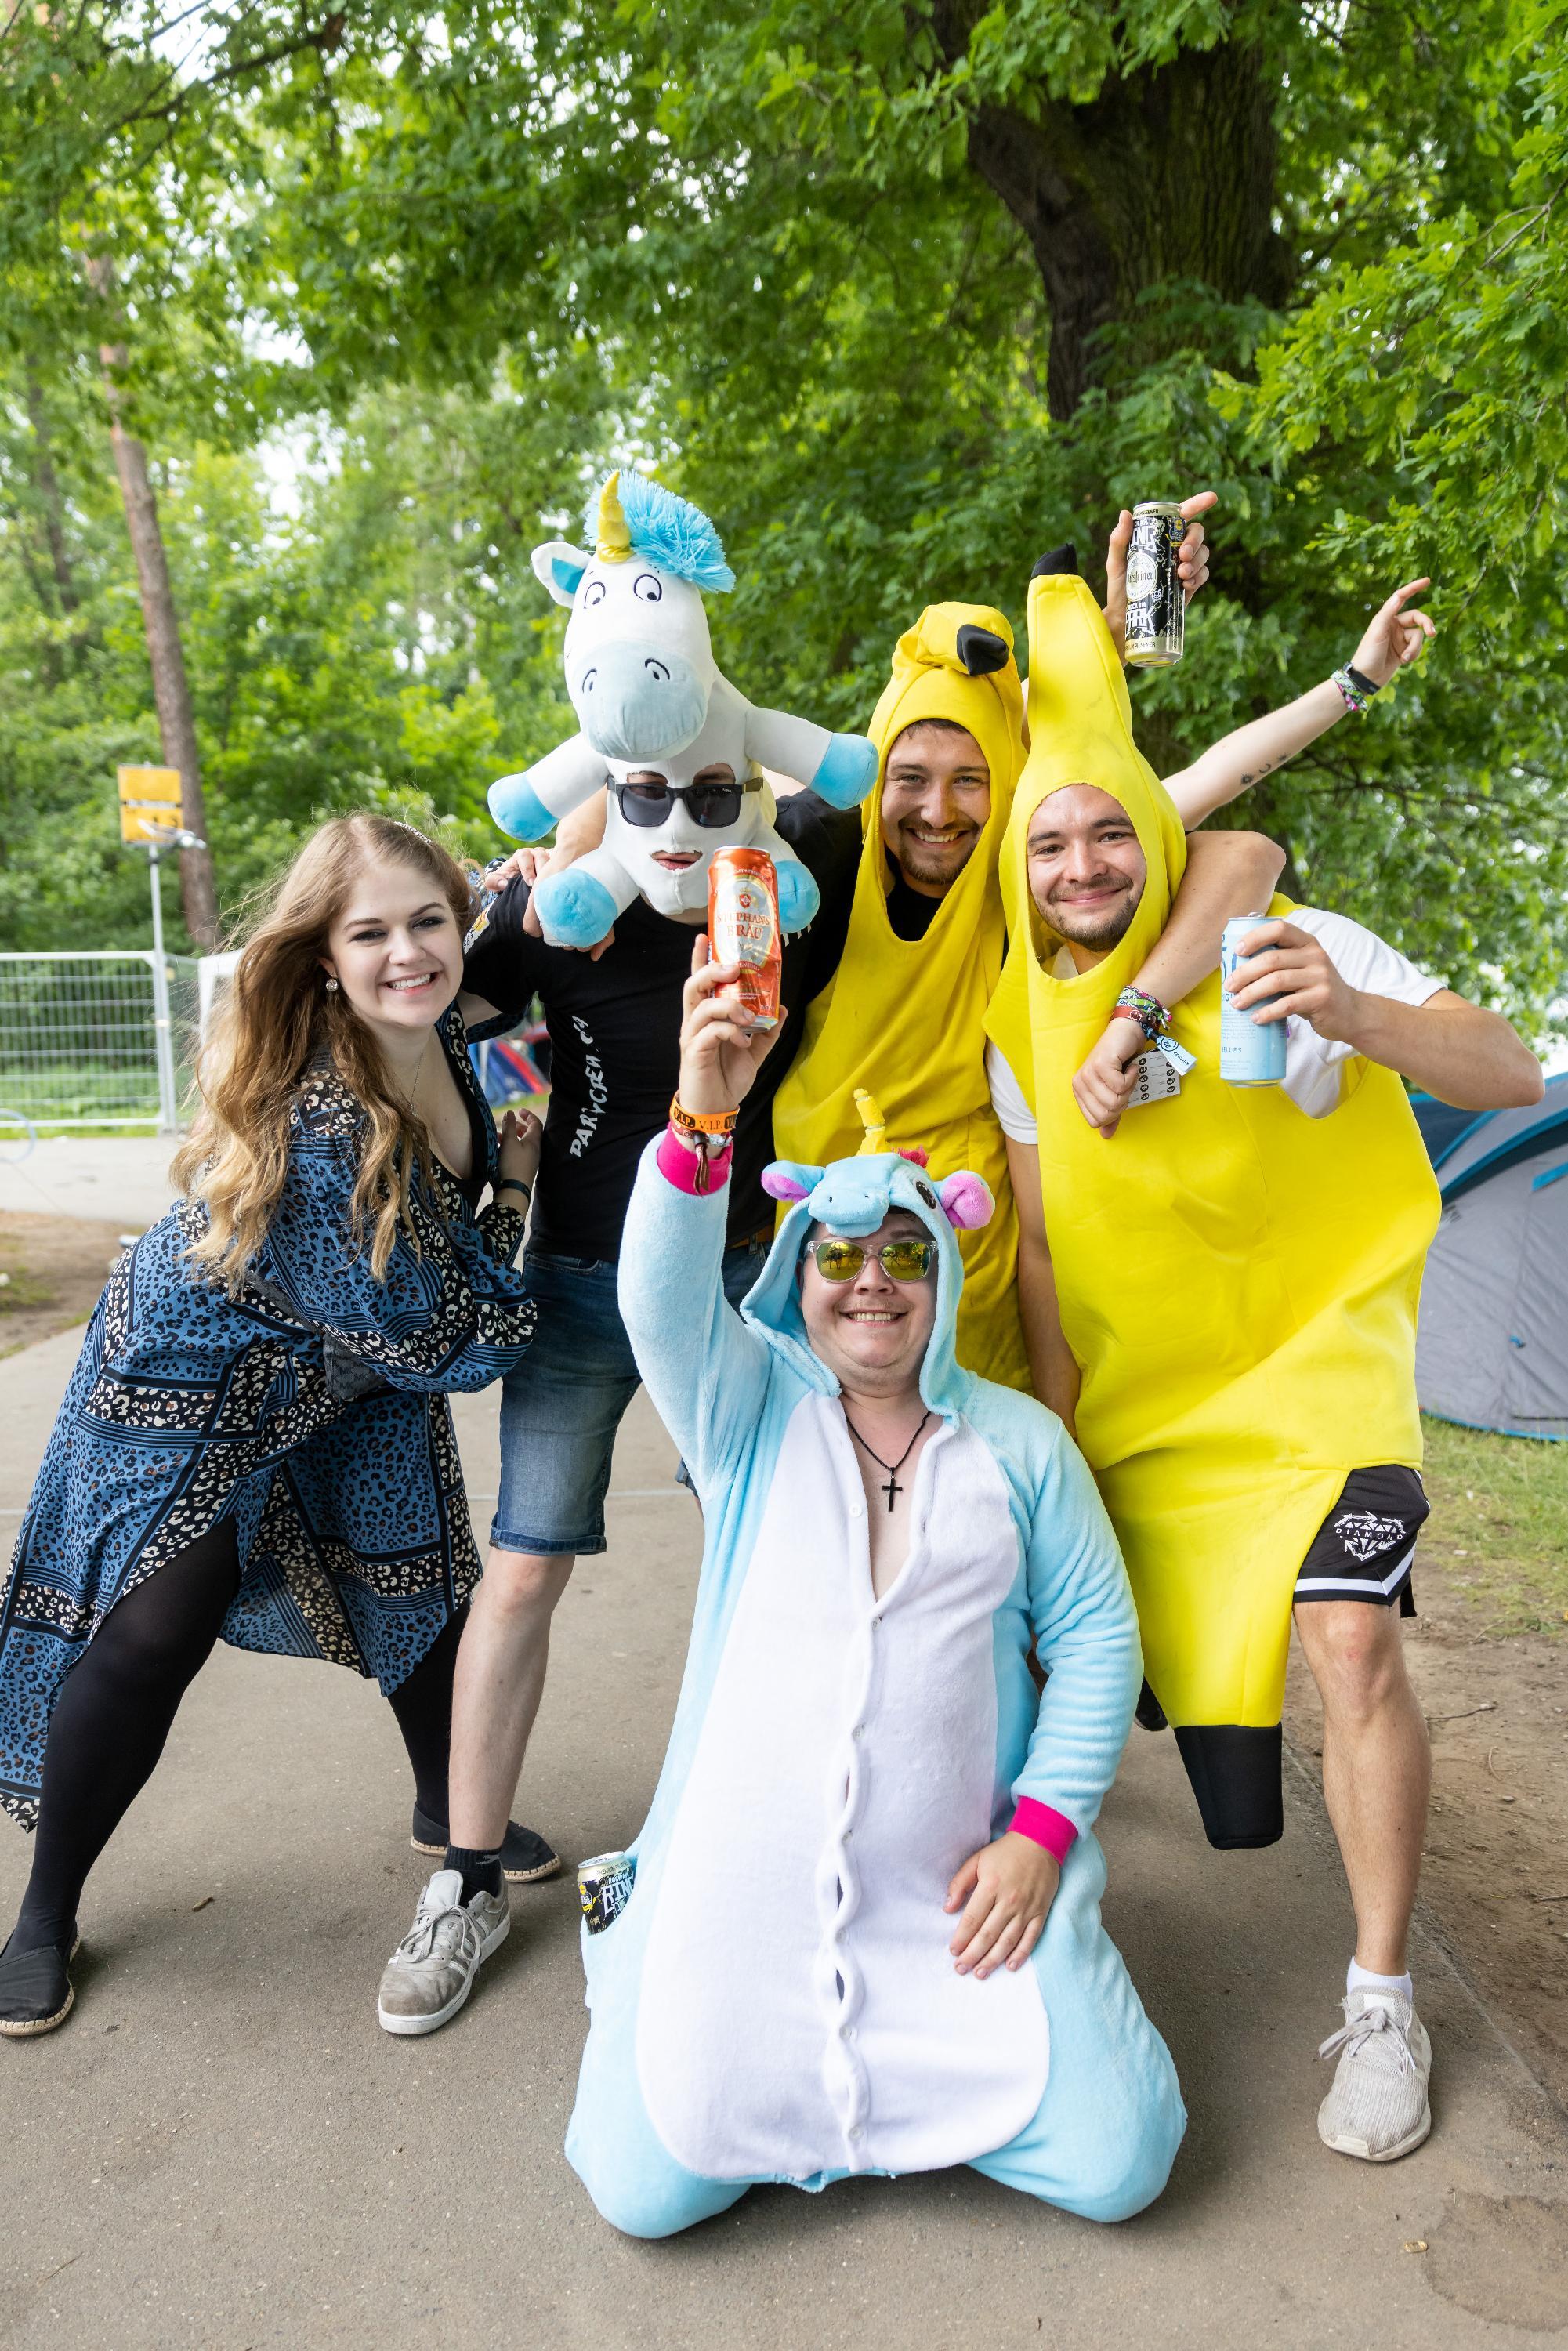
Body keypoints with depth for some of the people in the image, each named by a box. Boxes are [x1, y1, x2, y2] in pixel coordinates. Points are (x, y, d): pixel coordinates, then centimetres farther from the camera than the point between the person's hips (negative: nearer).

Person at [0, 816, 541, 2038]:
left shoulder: (448, 1032, -17)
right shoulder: (311, 1125, -38)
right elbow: (442, 1344, -29)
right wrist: (515, 1182, -21)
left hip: (358, 1368, 7)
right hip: (202, 1368, -7)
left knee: (421, 1580, 11)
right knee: (154, 1627, -5)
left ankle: (453, 1815, 37)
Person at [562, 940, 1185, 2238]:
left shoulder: (1019, 1439, 2)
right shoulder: (750, 1408, -1)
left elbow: (1096, 1638, 4)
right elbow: (664, 1296, -21)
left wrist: (1039, 1833, -5)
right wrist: (702, 1119, -37)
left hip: (953, 1890, 1)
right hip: (745, 1876, -1)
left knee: (1112, 2165, -6)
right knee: (643, 2185, -6)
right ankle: (650, 1953, 24)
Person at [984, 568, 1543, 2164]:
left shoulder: (1283, 944, -10)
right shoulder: (1021, 1018, 1)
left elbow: (1514, 1074, -15)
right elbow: (1039, 1241, 4)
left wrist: (1351, 1015, -34)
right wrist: (1055, 1429, 0)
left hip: (1312, 1345, -4)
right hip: (1135, 1385, 4)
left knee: (1348, 1634, -17)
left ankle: (1382, 1999, 0)